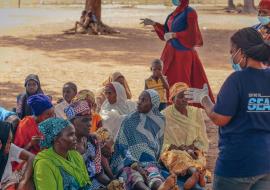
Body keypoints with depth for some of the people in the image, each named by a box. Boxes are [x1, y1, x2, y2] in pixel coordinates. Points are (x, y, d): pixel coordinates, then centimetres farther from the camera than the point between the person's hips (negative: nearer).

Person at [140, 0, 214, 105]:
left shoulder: (190, 12, -12)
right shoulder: (176, 12, 12)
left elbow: (191, 33, -19)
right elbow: (168, 31, 18)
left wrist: (173, 35, -19)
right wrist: (153, 23, 11)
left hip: (183, 53, -9)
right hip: (172, 51, 9)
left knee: (180, 83, -5)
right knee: (169, 81, 10)